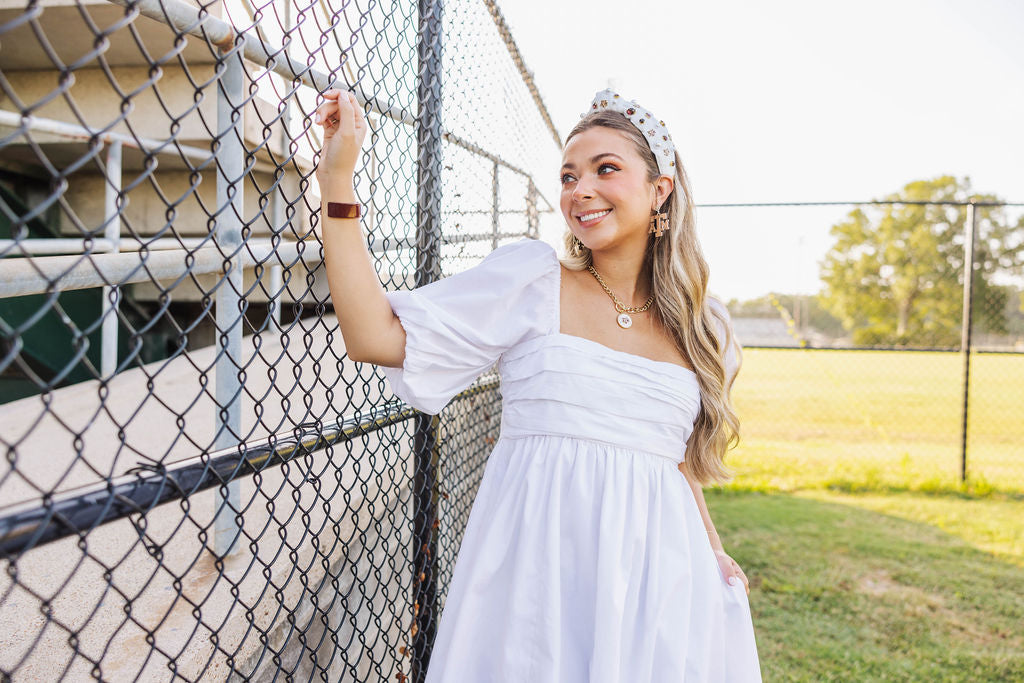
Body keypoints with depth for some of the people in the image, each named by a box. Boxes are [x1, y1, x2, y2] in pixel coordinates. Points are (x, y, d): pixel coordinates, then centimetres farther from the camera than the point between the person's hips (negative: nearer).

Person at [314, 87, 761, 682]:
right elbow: (377, 337, -11)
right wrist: (338, 181, -12)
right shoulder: (531, 279, -3)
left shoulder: (704, 326, 8)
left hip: (657, 569, 3)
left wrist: (714, 551, 10)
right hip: (536, 562, -2)